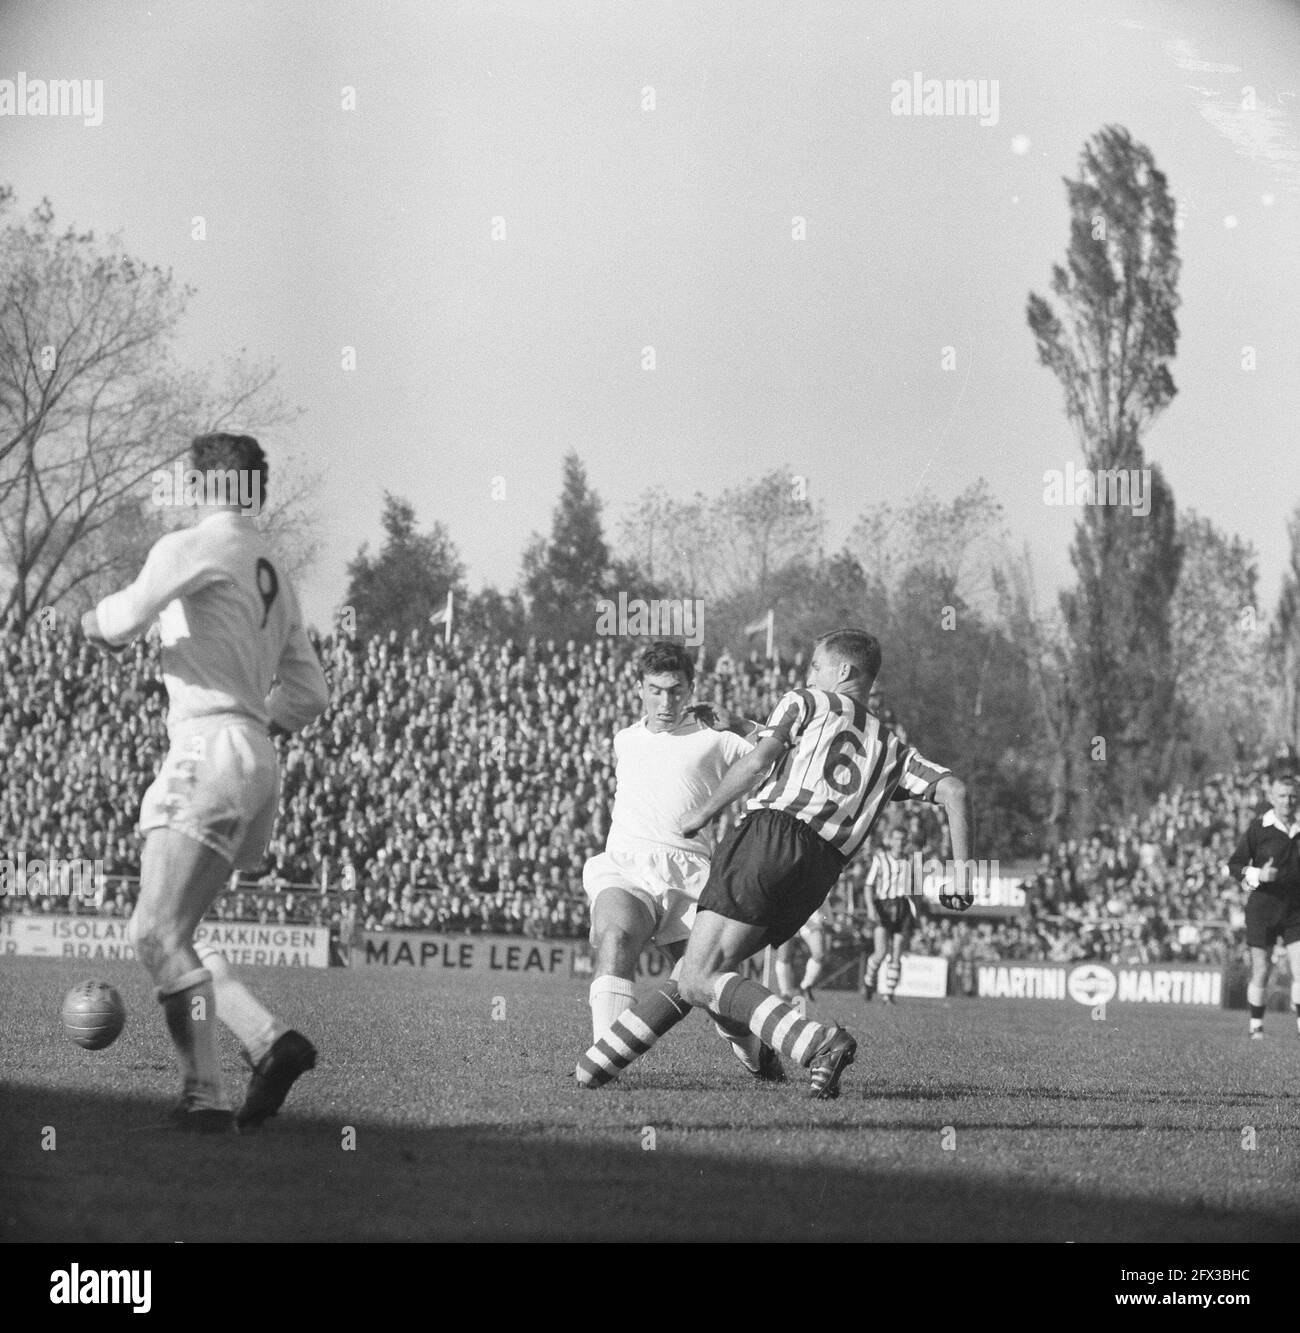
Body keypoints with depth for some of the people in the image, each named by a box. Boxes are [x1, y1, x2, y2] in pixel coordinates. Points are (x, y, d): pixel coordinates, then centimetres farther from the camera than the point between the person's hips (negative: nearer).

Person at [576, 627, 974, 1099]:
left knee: (700, 981, -16)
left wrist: (703, 814, 8)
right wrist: (961, 872, 10)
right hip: (820, 874, 6)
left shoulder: (805, 703, 15)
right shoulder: (893, 750, 28)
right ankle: (597, 1065, 9)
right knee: (692, 978, 12)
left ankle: (819, 1043, -31)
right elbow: (953, 790, 14)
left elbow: (758, 760, -1)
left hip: (770, 834, -6)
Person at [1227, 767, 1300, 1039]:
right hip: (1263, 906, -2)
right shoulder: (1258, 828, -7)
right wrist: (1257, 875, -20)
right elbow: (1234, 865, -4)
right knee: (1260, 971, 4)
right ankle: (1256, 1026, 16)